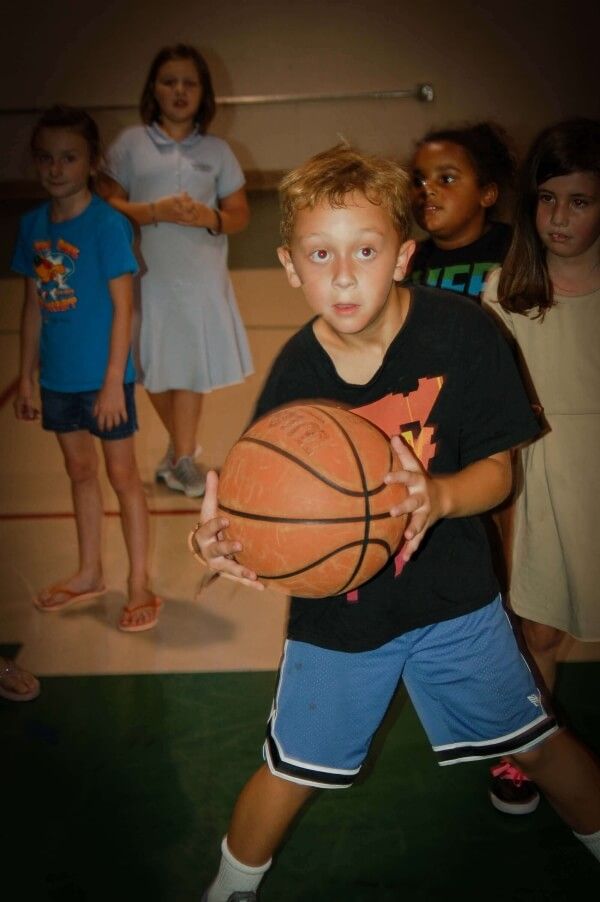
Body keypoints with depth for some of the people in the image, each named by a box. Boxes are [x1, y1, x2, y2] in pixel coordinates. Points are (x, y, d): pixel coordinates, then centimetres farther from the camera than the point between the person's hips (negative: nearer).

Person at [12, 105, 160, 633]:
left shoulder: (107, 224, -13)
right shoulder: (33, 224, 4)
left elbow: (123, 307, -14)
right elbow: (34, 304, 9)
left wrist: (113, 381, -17)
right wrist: (27, 377, 10)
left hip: (103, 375, -6)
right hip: (58, 376, 6)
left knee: (122, 474, 5)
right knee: (79, 471, 18)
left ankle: (139, 583, 19)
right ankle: (90, 573, 34)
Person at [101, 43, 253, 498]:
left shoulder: (217, 150, 8)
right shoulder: (131, 143, 3)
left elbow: (240, 214, 9)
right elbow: (108, 206, -2)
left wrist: (210, 218, -12)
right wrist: (156, 211, -17)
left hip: (201, 278, 0)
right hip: (147, 276, 0)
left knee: (191, 367, 0)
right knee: (157, 369, 8)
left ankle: (182, 456, 13)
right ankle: (182, 447, 31)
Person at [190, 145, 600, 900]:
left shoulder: (463, 334, -17)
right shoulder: (294, 373, -15)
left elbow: (496, 469, -12)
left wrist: (439, 495, -34)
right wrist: (221, 534, -33)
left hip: (452, 595, 0)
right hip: (335, 606, 1)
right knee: (289, 773, 12)